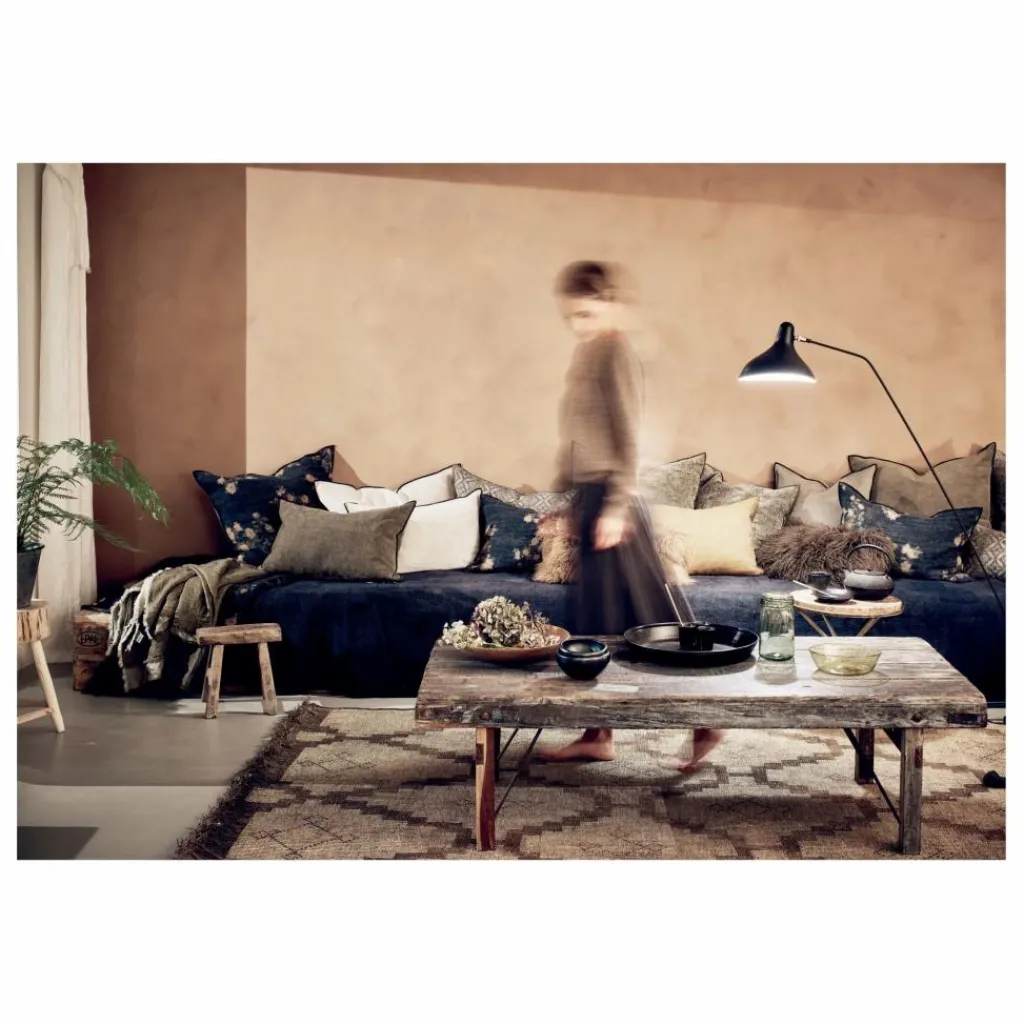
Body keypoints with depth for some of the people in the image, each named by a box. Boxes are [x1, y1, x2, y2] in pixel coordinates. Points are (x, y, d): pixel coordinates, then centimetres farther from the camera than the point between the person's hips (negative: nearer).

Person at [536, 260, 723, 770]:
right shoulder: (587, 352, 16)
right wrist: (561, 498, 21)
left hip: (611, 499, -9)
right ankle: (597, 734, 20)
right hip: (589, 497, 9)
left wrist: (616, 507, -21)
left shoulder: (616, 351, -10)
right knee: (596, 620, 12)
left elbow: (626, 437, -17)